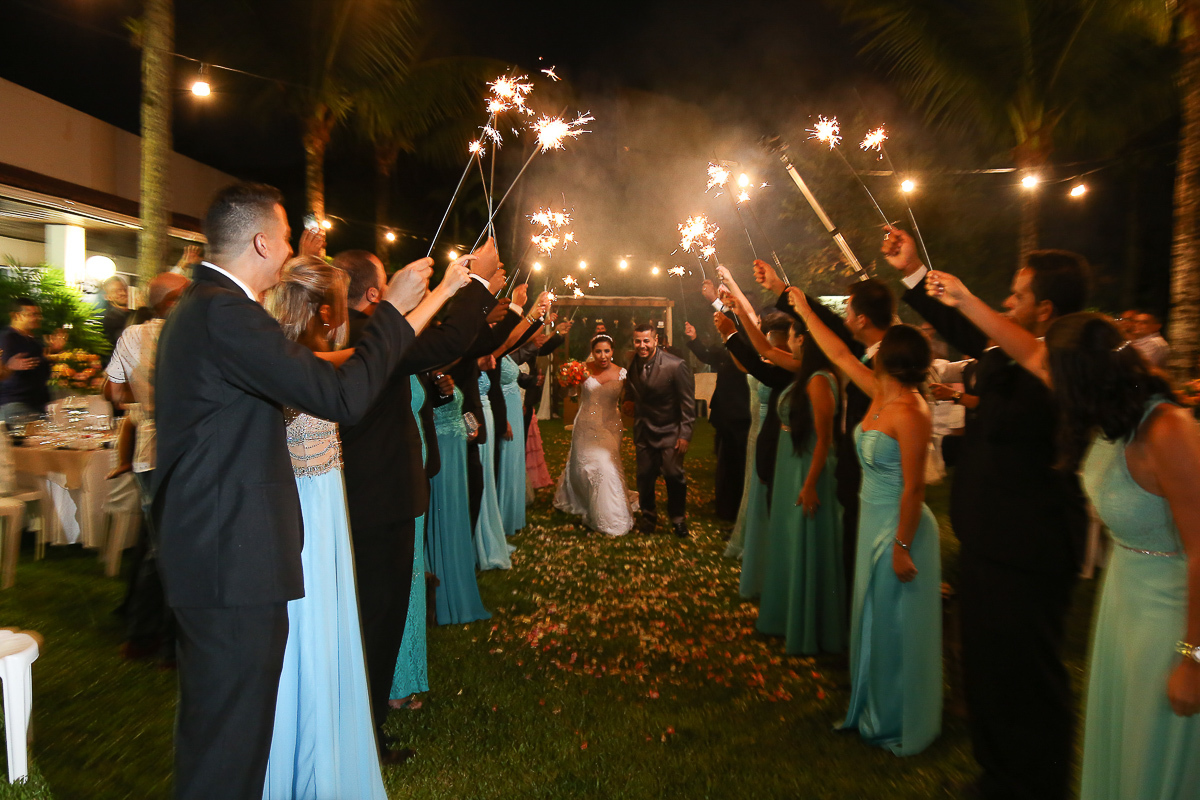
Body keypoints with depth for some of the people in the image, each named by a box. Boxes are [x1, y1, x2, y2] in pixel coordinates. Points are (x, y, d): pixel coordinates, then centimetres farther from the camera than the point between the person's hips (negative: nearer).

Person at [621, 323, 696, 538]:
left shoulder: (676, 365, -17)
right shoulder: (632, 364, -2)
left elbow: (688, 403, -13)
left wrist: (685, 434, -15)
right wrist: (627, 401, -4)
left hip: (670, 431, -4)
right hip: (643, 431, 4)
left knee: (674, 474, -5)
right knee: (645, 475, 8)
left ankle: (678, 518, 18)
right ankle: (648, 515, 30)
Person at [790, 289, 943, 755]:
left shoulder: (909, 413, -24)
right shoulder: (880, 394, 0)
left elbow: (913, 488, -23)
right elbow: (839, 354, 10)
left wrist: (902, 546, -20)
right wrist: (805, 312, 14)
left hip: (898, 528, -9)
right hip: (873, 520, 9)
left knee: (895, 626, 8)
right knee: (875, 618, 21)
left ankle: (899, 723, 30)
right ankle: (876, 708, 41)